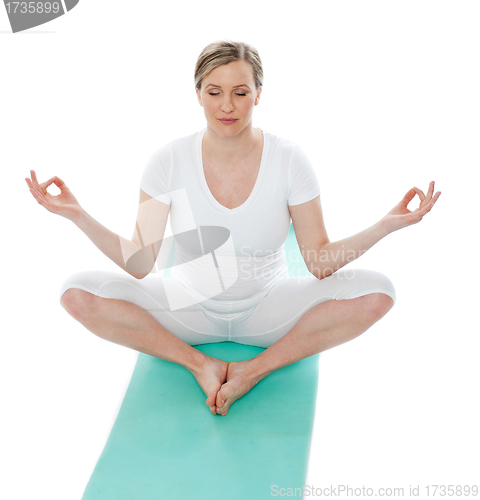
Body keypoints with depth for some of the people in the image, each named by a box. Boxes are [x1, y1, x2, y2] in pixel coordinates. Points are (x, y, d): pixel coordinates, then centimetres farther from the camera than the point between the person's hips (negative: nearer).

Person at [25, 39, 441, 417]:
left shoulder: (289, 160, -13)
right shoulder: (169, 161, -12)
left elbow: (320, 263, -11)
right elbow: (140, 263, -12)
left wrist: (386, 225, -25)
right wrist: (78, 216, -25)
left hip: (268, 308, 0)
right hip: (190, 306, 1)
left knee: (376, 293, -23)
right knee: (78, 294, -21)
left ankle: (256, 369, -13)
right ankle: (200, 364, -11)